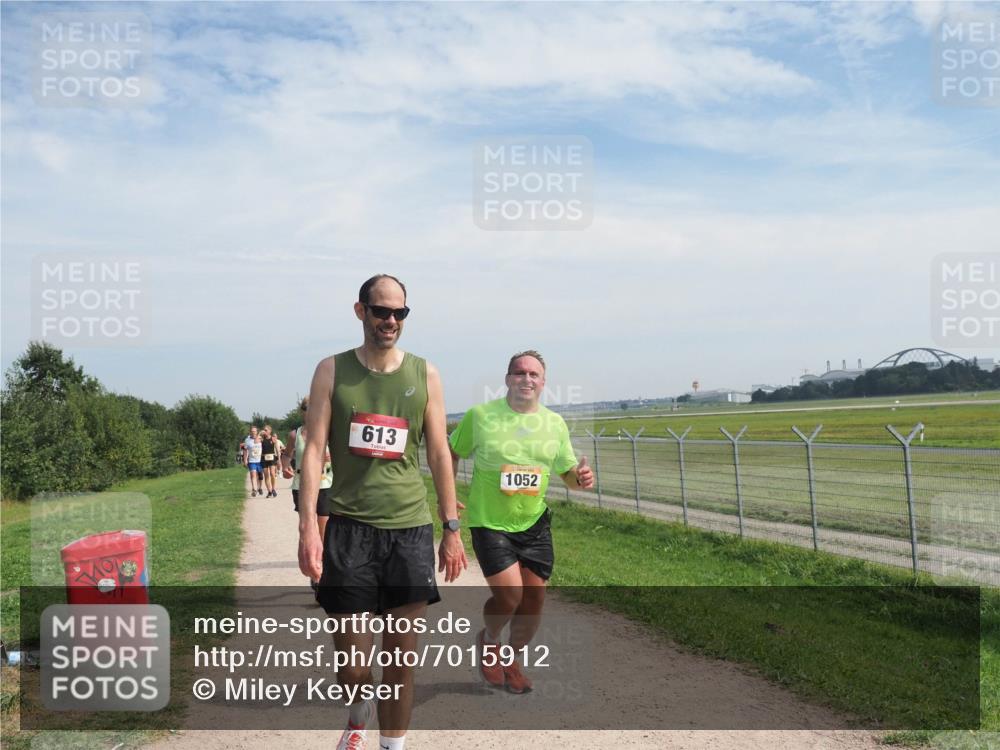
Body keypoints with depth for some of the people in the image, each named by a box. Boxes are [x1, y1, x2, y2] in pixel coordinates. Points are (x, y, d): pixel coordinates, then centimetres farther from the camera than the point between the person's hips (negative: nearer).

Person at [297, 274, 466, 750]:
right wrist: (308, 527, -11)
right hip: (349, 527, -1)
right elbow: (314, 450, -2)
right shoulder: (332, 371, 2)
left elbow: (439, 454, 7)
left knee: (401, 659, 8)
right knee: (352, 664, 3)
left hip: (410, 529, 1)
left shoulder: (424, 374, 6)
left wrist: (451, 529, 5)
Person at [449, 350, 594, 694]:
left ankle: (510, 659, 35)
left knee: (533, 602, 6)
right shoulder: (480, 415, -8)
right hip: (489, 523, -4)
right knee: (509, 595, -14)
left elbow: (568, 472, 9)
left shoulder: (555, 423, 2)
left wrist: (581, 478, -14)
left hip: (534, 524, 4)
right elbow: (452, 454, 5)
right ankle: (488, 640, 21)